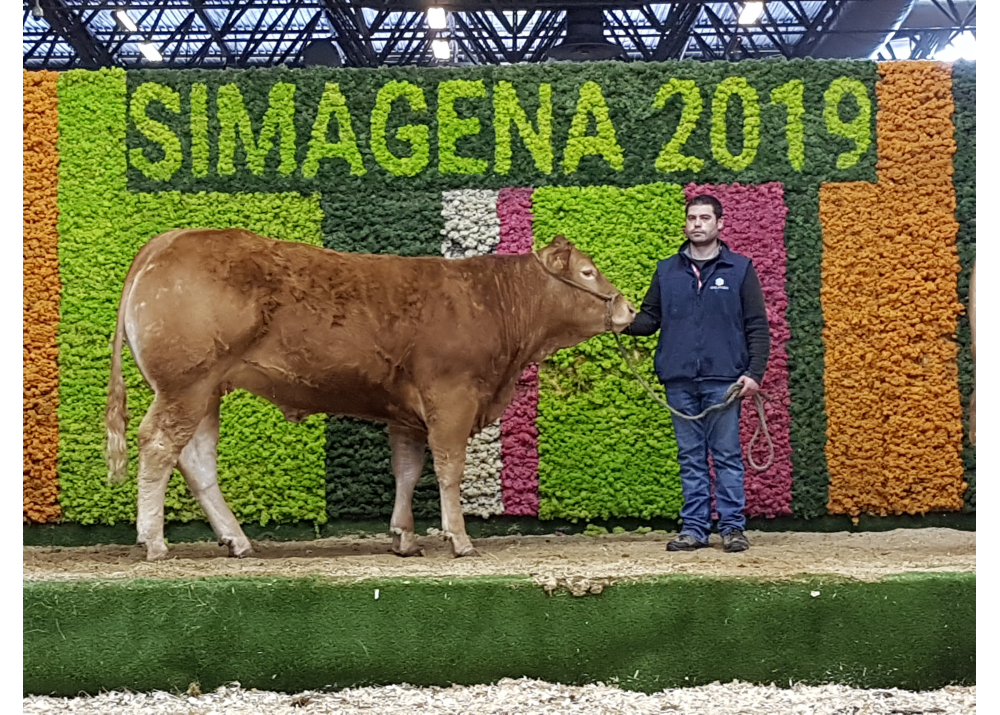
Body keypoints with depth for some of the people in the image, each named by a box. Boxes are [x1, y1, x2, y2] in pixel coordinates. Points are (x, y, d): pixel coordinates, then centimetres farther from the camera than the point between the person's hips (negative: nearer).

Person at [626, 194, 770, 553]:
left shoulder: (739, 269, 5)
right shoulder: (666, 271, 14)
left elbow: (757, 326, 3)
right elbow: (650, 318, 16)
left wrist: (754, 372, -7)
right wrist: (626, 323, -7)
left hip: (723, 380, -3)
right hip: (679, 381, 3)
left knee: (727, 455, 0)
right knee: (690, 457, 7)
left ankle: (732, 527, 6)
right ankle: (694, 527, 12)